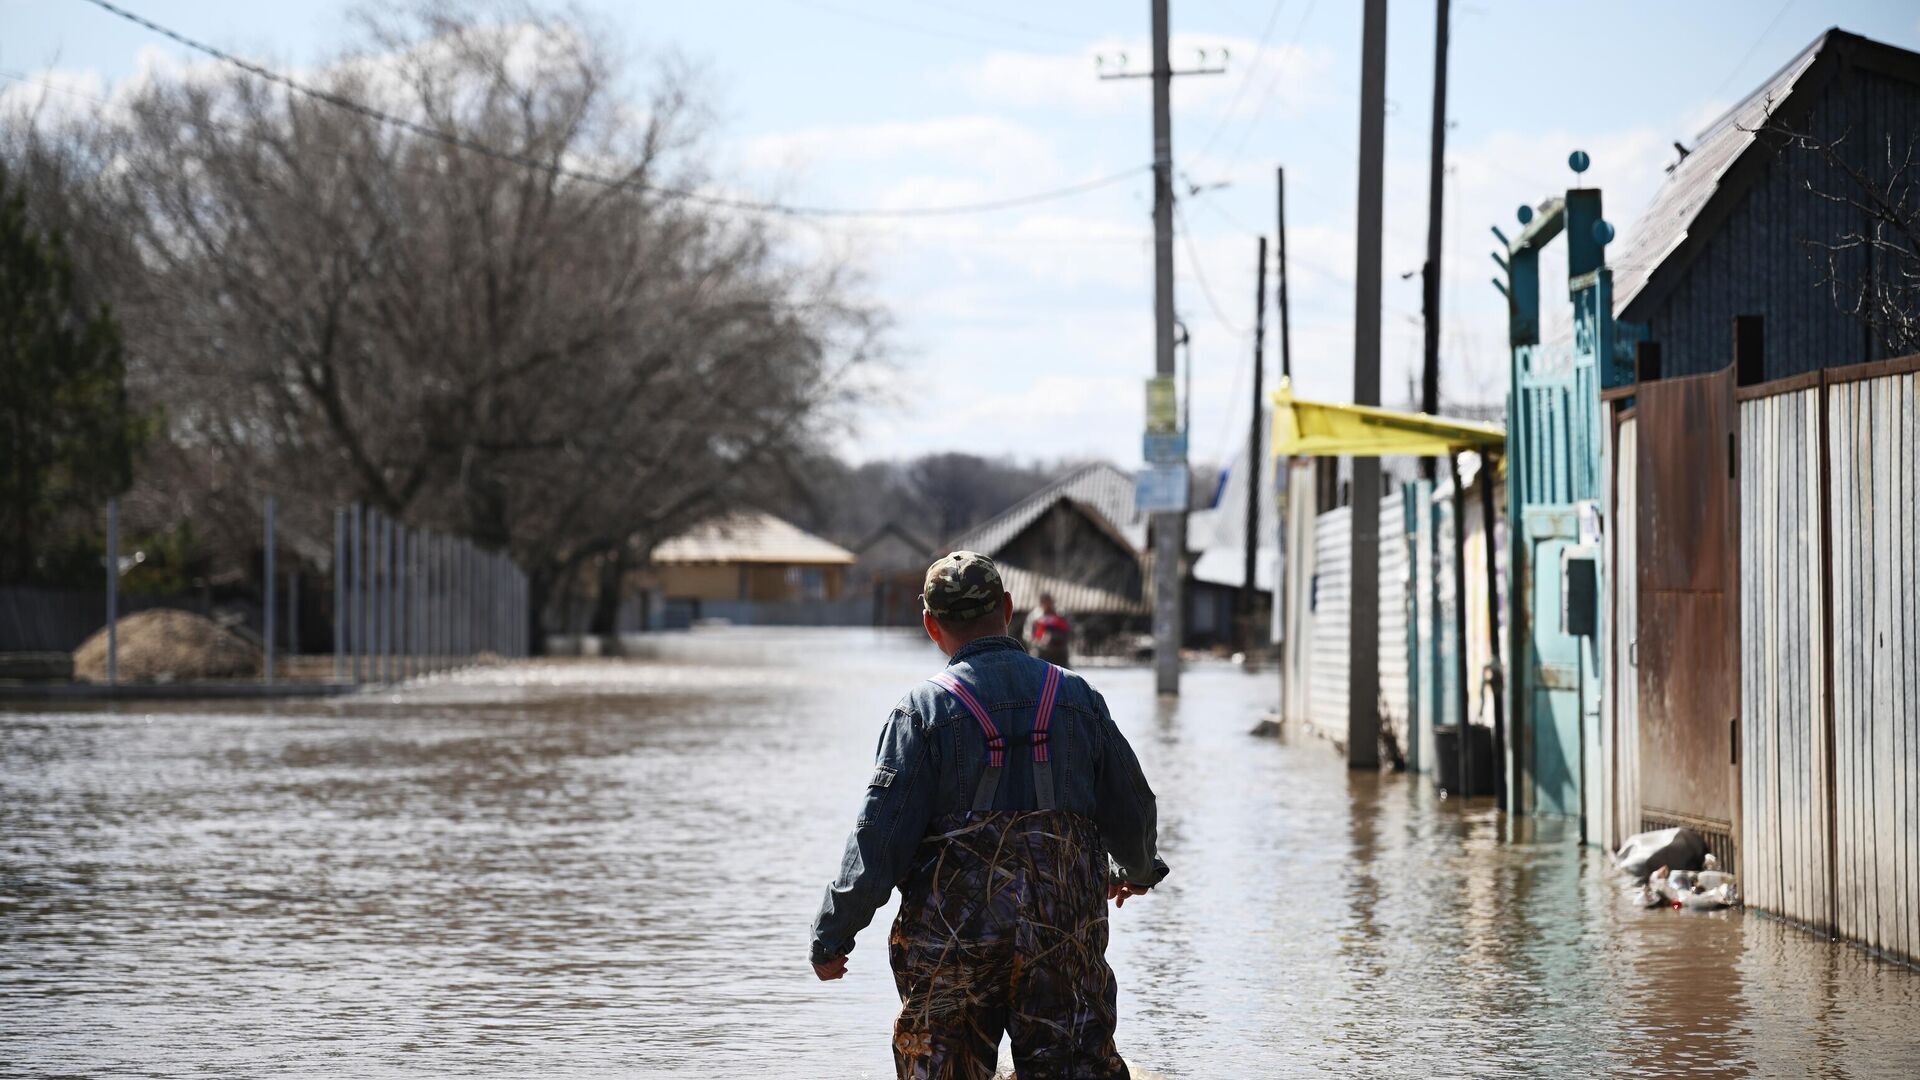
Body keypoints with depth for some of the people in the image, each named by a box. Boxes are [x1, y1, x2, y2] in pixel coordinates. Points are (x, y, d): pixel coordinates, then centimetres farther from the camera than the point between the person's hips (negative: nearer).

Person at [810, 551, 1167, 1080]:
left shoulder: (924, 711, -7)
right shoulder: (1077, 698, 4)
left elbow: (877, 842, -10)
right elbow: (1130, 807, 14)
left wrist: (832, 936, -2)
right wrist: (1138, 870, 35)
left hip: (954, 938, -2)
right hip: (1065, 936, 3)